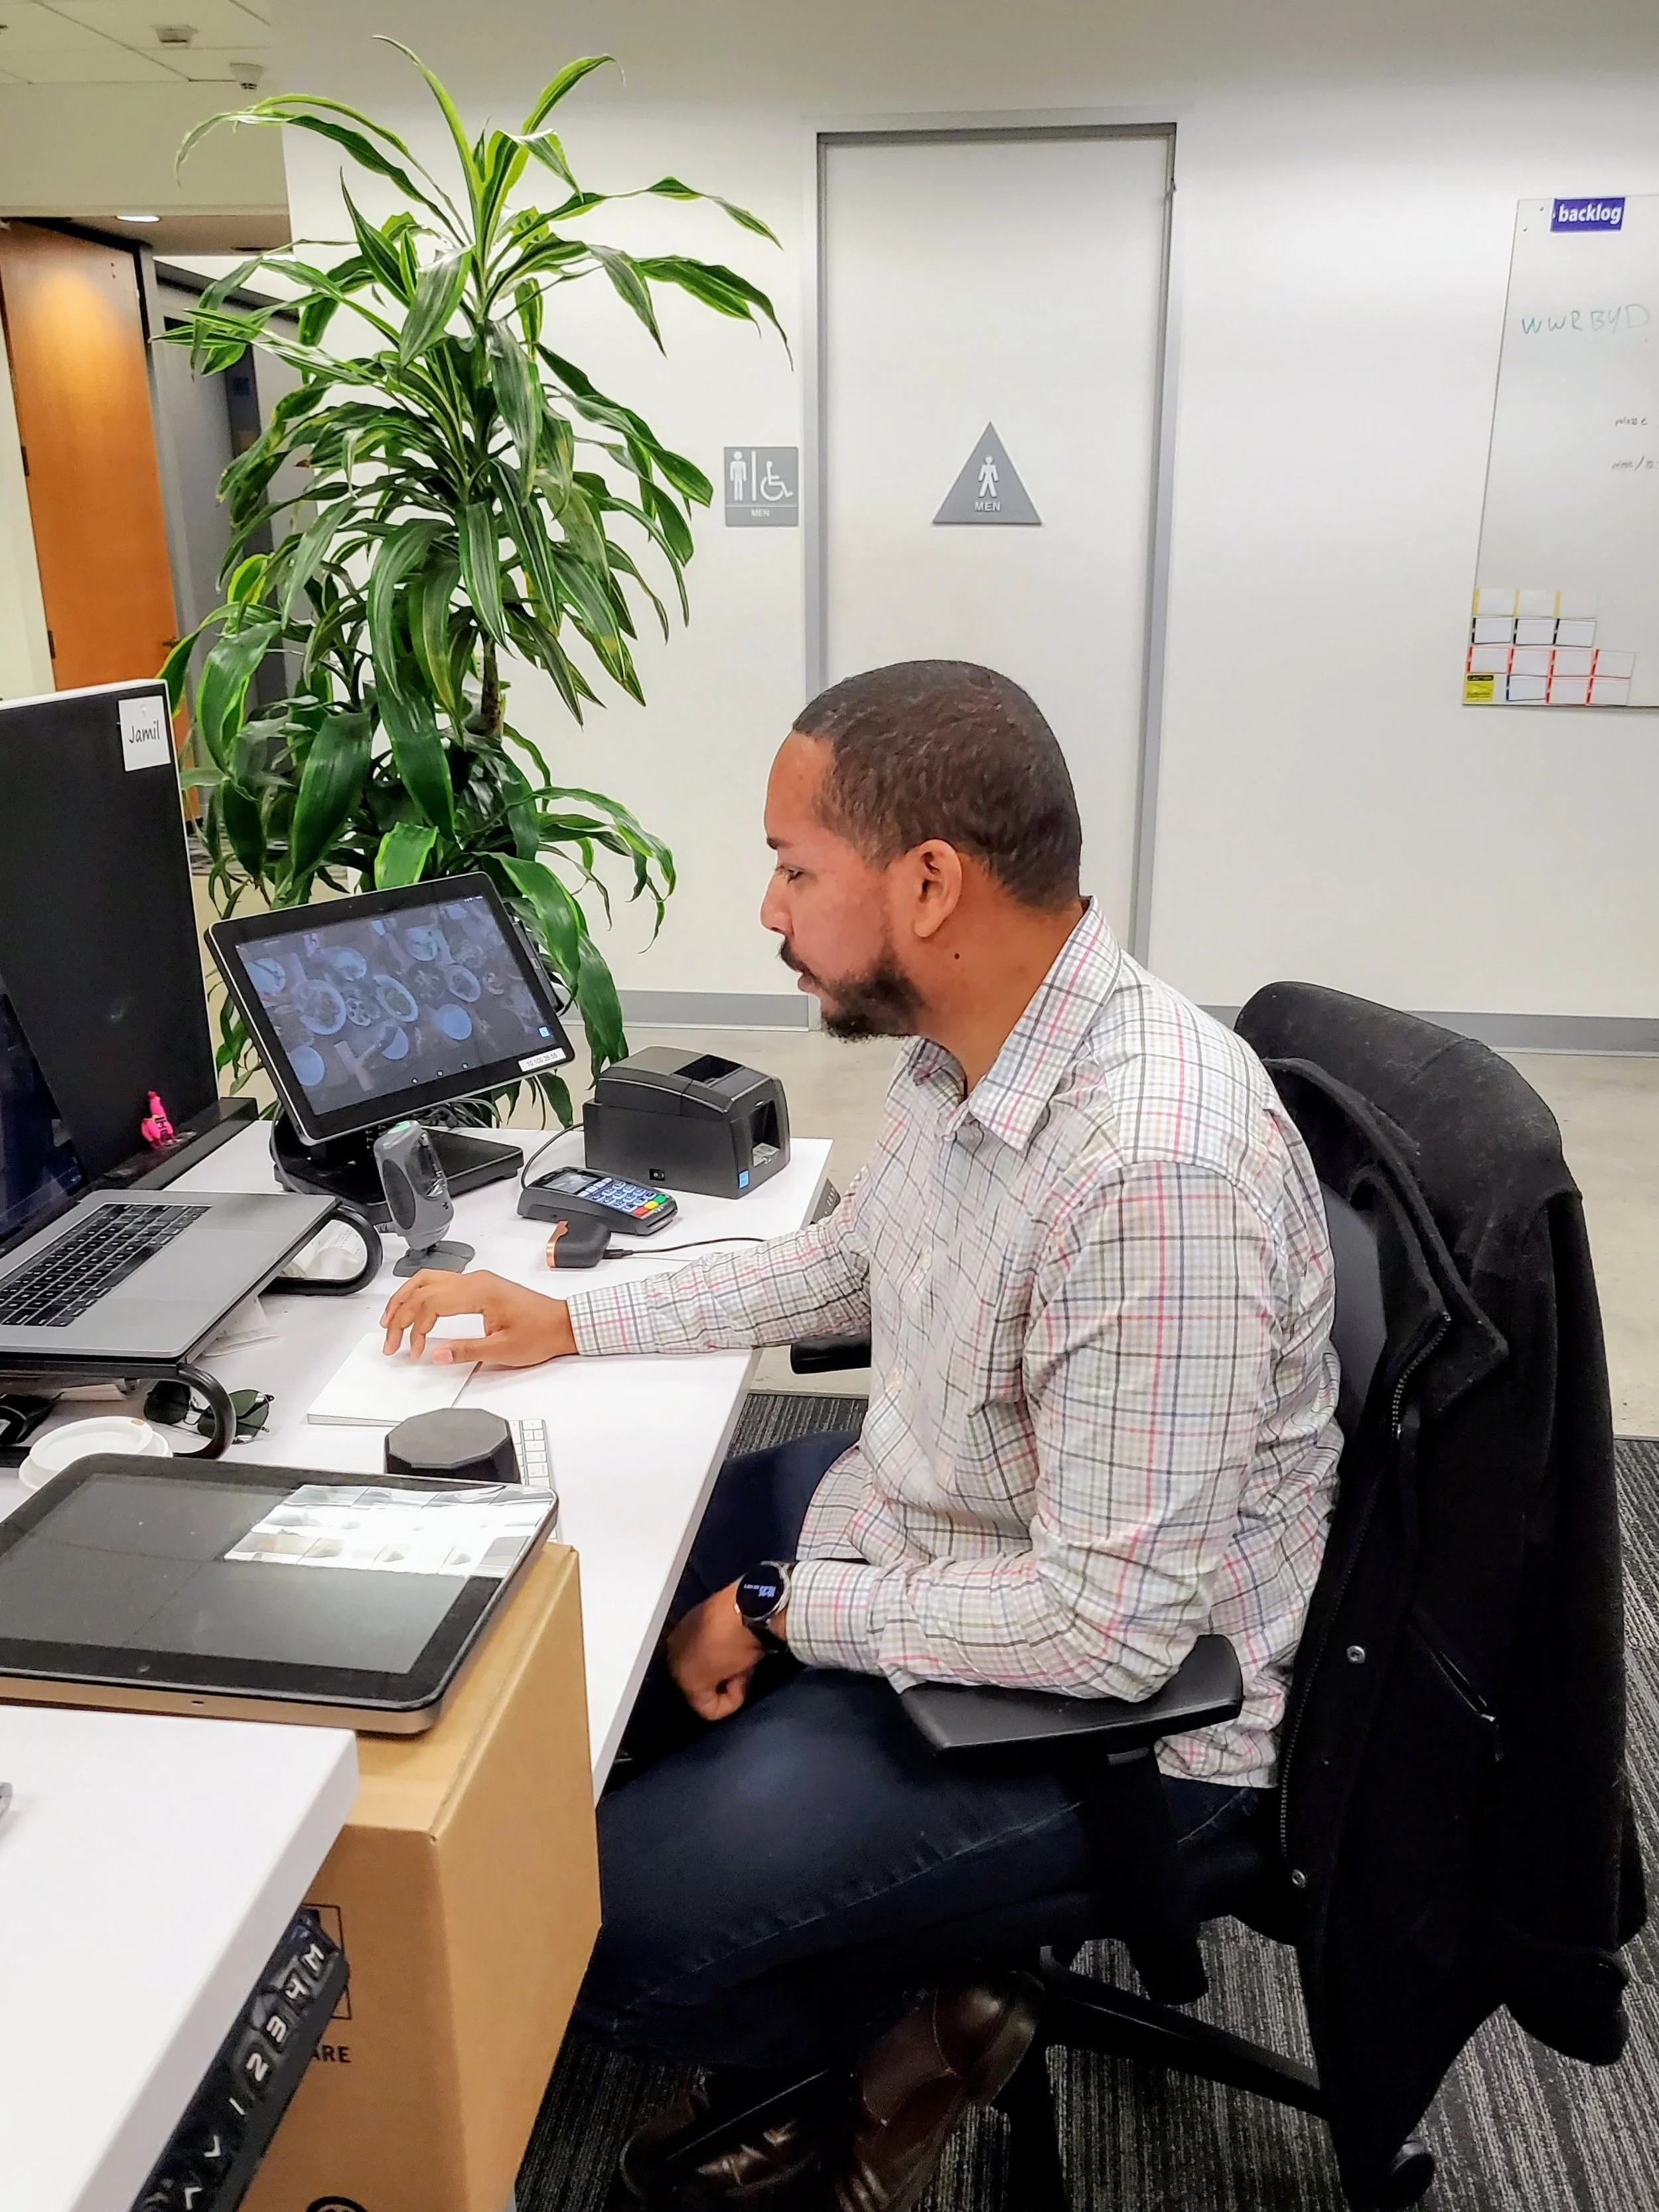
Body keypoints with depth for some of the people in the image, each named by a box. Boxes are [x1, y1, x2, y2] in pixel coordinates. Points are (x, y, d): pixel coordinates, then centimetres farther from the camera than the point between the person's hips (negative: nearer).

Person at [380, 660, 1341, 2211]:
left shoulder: (1155, 1169, -34)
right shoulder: (968, 1048, -4)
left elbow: (1114, 1624, -30)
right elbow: (850, 1264, 14)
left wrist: (786, 1610, -18)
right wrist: (574, 1323, 9)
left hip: (1116, 1700, -9)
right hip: (918, 1527, 9)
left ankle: (899, 2039, 17)